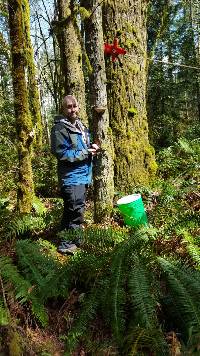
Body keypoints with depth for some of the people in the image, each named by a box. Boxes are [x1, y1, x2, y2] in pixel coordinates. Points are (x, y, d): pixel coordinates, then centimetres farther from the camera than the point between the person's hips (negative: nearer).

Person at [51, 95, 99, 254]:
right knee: (76, 211, -10)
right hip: (71, 177, -9)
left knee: (71, 210, 18)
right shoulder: (60, 128, -12)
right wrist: (86, 152, -15)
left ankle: (66, 238, 33)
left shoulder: (81, 126, 15)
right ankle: (68, 244, 3)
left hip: (83, 175, 9)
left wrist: (91, 147, 4)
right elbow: (61, 153, -19)